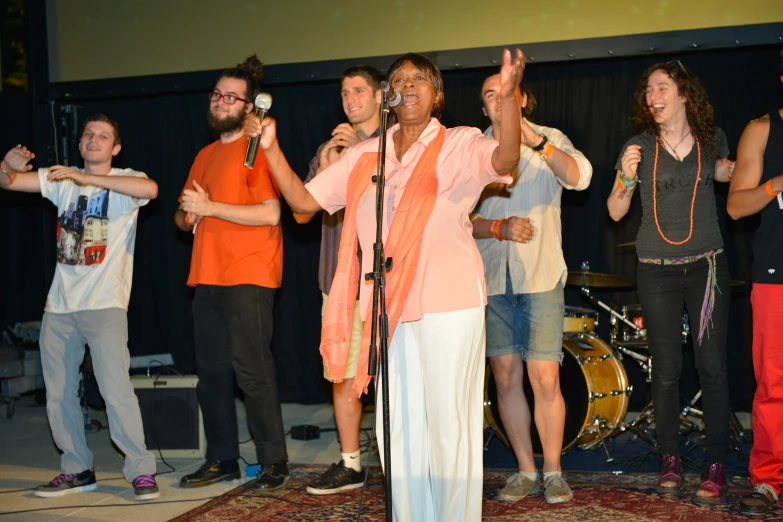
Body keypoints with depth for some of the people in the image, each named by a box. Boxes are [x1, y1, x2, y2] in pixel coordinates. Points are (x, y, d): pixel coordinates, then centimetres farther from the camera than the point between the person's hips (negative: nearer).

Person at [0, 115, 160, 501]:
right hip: (59, 305, 6)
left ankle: (141, 471, -5)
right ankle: (77, 470, 22)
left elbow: (150, 189, -25)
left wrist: (87, 178, -26)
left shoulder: (125, 180, -2)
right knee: (58, 394, 10)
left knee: (116, 389, -14)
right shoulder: (61, 179, 13)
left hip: (104, 304, -6)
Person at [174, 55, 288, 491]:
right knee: (211, 372, 9)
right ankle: (222, 460, 19)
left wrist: (210, 207, -15)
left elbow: (269, 214, -16)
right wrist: (187, 215, 1)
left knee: (251, 369, -9)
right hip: (207, 277, 8)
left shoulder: (256, 149, -4)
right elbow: (185, 217, 25)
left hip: (248, 278, -8)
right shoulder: (206, 155, 20)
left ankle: (275, 461, 1)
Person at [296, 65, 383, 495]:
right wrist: (325, 168, -4)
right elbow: (301, 213, 9)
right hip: (339, 278, 5)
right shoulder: (329, 149, 17)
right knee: (343, 375, 7)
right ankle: (350, 465, 17)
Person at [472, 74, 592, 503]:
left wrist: (534, 140, -29)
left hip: (540, 276, -2)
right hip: (492, 278, 3)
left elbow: (579, 177, -17)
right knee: (506, 379, 6)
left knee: (545, 379, -5)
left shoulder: (549, 140, 4)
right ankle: (526, 472, 18)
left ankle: (553, 472, 11)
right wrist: (498, 228, -15)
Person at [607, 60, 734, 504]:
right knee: (667, 369, 3)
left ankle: (717, 467, 3)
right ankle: (671, 461, 15)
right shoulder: (639, 147, -1)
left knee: (712, 366, -4)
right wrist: (627, 178, -17)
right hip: (657, 271, 0)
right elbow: (615, 212, -1)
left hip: (707, 266, 0)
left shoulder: (712, 139, 3)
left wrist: (730, 170, 5)